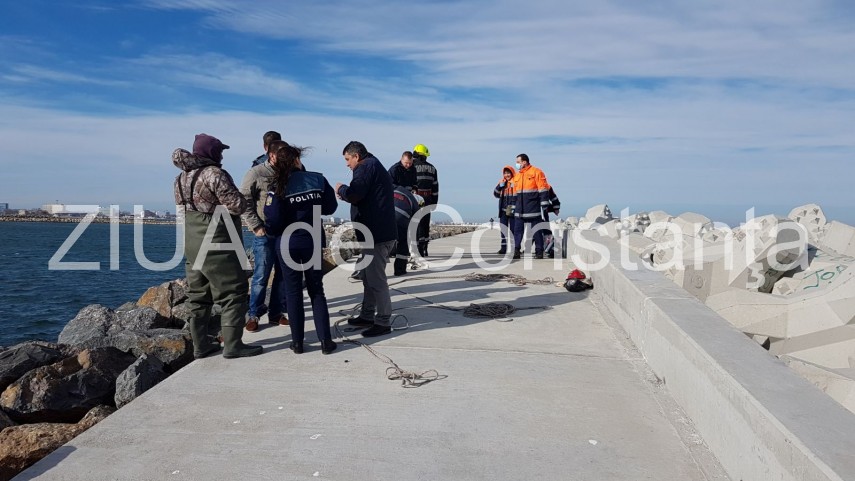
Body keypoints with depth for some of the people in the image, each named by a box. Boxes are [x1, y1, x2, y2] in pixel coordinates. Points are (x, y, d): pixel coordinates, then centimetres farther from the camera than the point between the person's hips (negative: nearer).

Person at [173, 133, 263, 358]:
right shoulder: (214, 174, -14)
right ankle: (232, 345, -2)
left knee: (198, 297, 13)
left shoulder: (181, 178, 12)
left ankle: (200, 345, 17)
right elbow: (237, 206, -17)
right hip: (217, 246, -8)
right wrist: (241, 197, 4)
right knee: (233, 293, -2)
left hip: (192, 245, 9)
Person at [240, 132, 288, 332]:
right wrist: (256, 226, -9)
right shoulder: (256, 172, -3)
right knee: (261, 275, -1)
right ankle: (254, 314, 11)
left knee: (283, 274, 8)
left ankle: (277, 313, 19)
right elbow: (244, 201, -5)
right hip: (265, 233, -3)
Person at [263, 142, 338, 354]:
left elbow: (273, 221, -14)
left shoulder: (278, 188, -11)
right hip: (313, 242, 2)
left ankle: (297, 342, 13)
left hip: (288, 245, -1)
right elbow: (330, 207, 2)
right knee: (317, 291, 12)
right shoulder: (318, 180, -6)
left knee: (293, 292, 10)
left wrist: (274, 231, 7)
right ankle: (325, 340, 8)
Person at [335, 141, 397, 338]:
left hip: (376, 234, -11)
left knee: (376, 279, -5)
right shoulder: (375, 166, 22)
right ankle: (367, 316, 26)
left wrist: (341, 189, -2)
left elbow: (354, 194, -22)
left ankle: (383, 322, 1)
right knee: (369, 276, 17)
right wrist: (346, 193, 14)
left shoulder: (366, 166, -10)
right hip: (379, 232, 11)